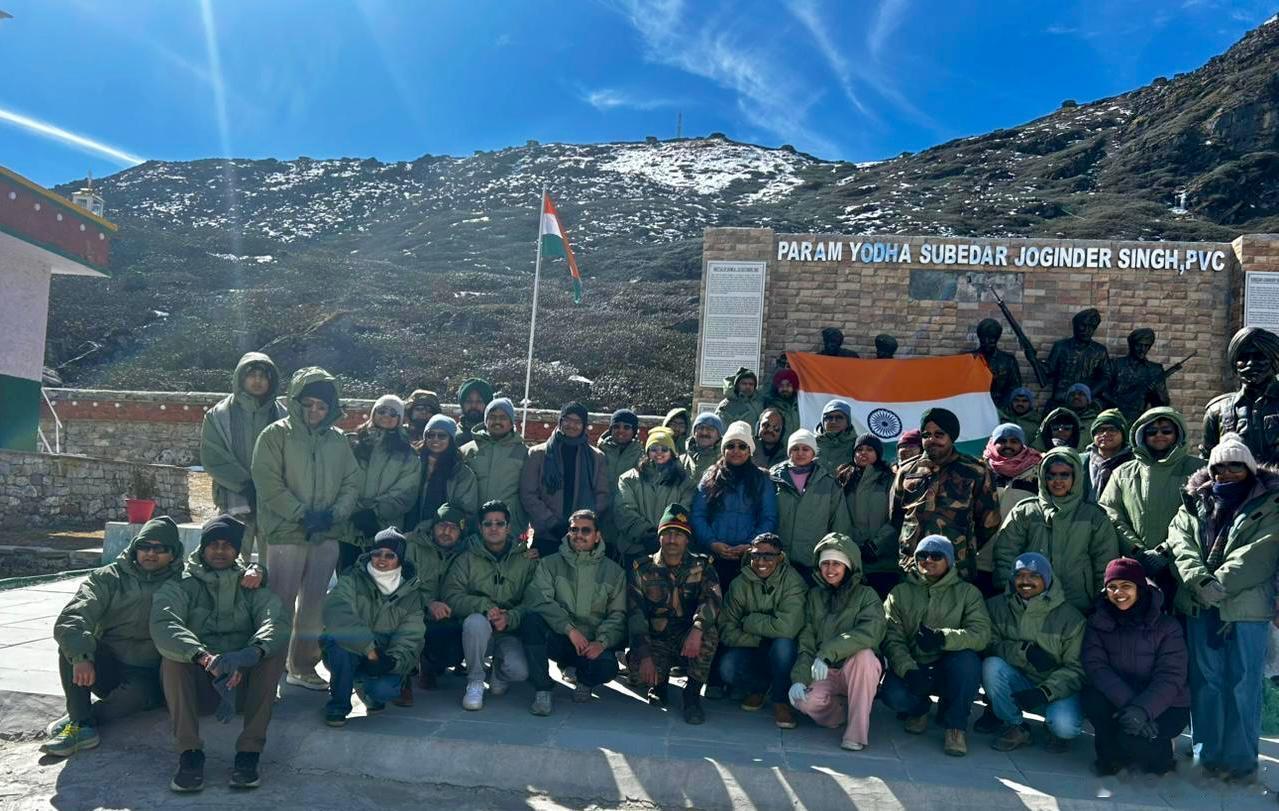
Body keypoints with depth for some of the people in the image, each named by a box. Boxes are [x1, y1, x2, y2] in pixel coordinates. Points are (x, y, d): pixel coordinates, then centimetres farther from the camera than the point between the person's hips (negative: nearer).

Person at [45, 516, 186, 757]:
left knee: (139, 693, -35)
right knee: (73, 642, -25)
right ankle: (82, 724, -25)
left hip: (146, 676, -1)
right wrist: (81, 656, -33)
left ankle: (77, 720, -10)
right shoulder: (108, 578, 2)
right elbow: (71, 619, -13)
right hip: (105, 667, 2)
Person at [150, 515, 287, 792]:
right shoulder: (180, 585, 4)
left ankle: (249, 751, -27)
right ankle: (189, 753, -29)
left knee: (275, 647, -24)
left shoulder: (251, 586, 9)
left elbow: (278, 621, -11)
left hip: (243, 683, 1)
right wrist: (204, 658, -37)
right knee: (172, 656, -27)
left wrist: (252, 652, -35)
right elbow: (162, 626, -18)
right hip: (197, 684, -1)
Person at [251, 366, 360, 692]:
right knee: (281, 603, -1)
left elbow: (352, 482, 10)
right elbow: (269, 484, -10)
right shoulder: (276, 435, -3)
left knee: (314, 604, 11)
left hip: (327, 534, 4)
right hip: (286, 532, -4)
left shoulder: (338, 439, 9)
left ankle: (303, 666, 23)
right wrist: (302, 514, -16)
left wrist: (334, 513, -6)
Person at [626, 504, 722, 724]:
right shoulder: (642, 570, 0)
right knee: (635, 662, -31)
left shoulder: (701, 566, 0)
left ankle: (692, 694, -13)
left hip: (689, 640, 0)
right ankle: (658, 682, 7)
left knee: (709, 631, -33)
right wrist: (644, 656, -23)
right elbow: (635, 616, -9)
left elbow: (713, 598, -20)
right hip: (656, 642, 0)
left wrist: (697, 629, -39)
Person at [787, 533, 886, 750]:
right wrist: (799, 678, -15)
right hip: (824, 675, 2)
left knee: (863, 654, -35)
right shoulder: (814, 596, 9)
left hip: (858, 671, -2)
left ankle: (857, 732, -25)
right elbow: (806, 641, 2)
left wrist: (827, 653, -32)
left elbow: (871, 631, -22)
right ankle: (846, 710, 3)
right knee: (804, 700, -29)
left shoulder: (866, 596, -2)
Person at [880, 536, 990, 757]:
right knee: (893, 694, -30)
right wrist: (908, 670, -26)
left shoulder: (967, 592, 5)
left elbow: (981, 633, -13)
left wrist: (944, 638, -31)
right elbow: (892, 638, -6)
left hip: (948, 670, 0)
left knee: (968, 660, -33)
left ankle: (955, 724, -11)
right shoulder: (900, 593, 7)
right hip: (911, 668, 1)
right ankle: (919, 709, 9)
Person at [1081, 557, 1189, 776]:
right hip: (1116, 702, 3)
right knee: (1091, 697, -29)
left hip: (1163, 707, -3)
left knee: (1132, 738, -32)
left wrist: (1142, 709, -34)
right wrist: (1127, 702, -31)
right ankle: (1111, 755, -2)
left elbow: (1171, 678, -17)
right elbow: (1095, 666, -14)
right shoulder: (1098, 623, -1)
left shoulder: (1167, 626, -8)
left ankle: (1159, 751, 6)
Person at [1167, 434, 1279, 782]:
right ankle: (1207, 753, 18)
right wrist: (1199, 580, -18)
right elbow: (1180, 542, 0)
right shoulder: (1195, 503, 14)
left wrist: (1219, 585, -19)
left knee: (1242, 684, 0)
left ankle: (1239, 759, 10)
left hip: (1246, 607, -3)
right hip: (1199, 606, 3)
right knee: (1205, 680, 8)